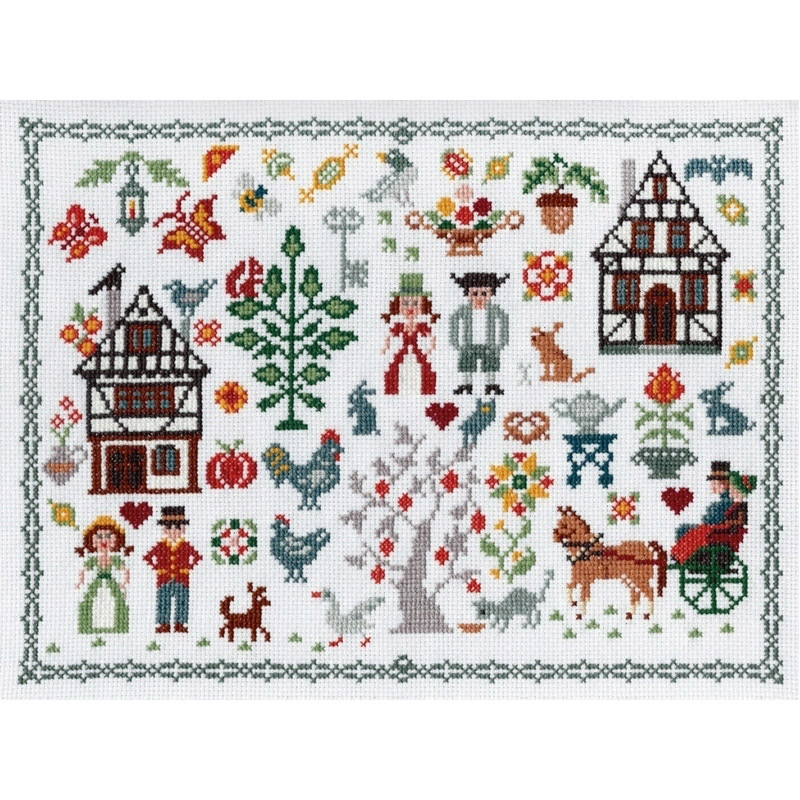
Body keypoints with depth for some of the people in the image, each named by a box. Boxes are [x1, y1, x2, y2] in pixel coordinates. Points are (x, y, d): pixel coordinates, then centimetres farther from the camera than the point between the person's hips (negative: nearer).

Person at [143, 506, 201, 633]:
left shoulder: (186, 547, 0)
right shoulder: (160, 546, 0)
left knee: (182, 603, 1)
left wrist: (189, 567, 1)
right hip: (164, 581, 0)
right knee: (163, 603, 1)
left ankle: (181, 625, 8)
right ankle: (163, 625, 8)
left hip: (182, 580, 0)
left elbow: (197, 557, 9)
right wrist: (156, 568, 2)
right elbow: (148, 557, 9)